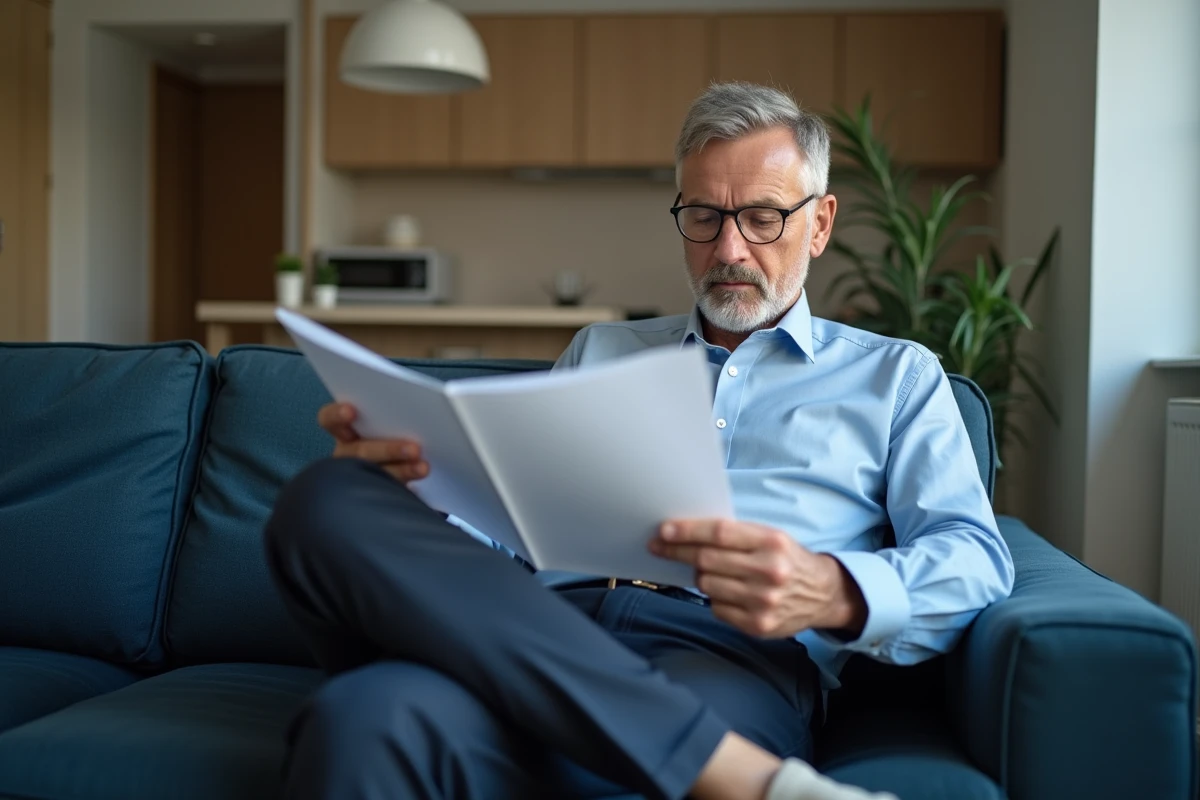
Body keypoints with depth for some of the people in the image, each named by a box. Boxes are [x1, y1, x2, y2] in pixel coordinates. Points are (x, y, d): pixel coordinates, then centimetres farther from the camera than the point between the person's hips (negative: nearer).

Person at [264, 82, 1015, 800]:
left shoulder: (895, 374, 22)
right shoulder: (601, 350, 30)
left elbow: (976, 560, 7)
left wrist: (835, 594, -16)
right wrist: (405, 482, -3)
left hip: (732, 655, -6)